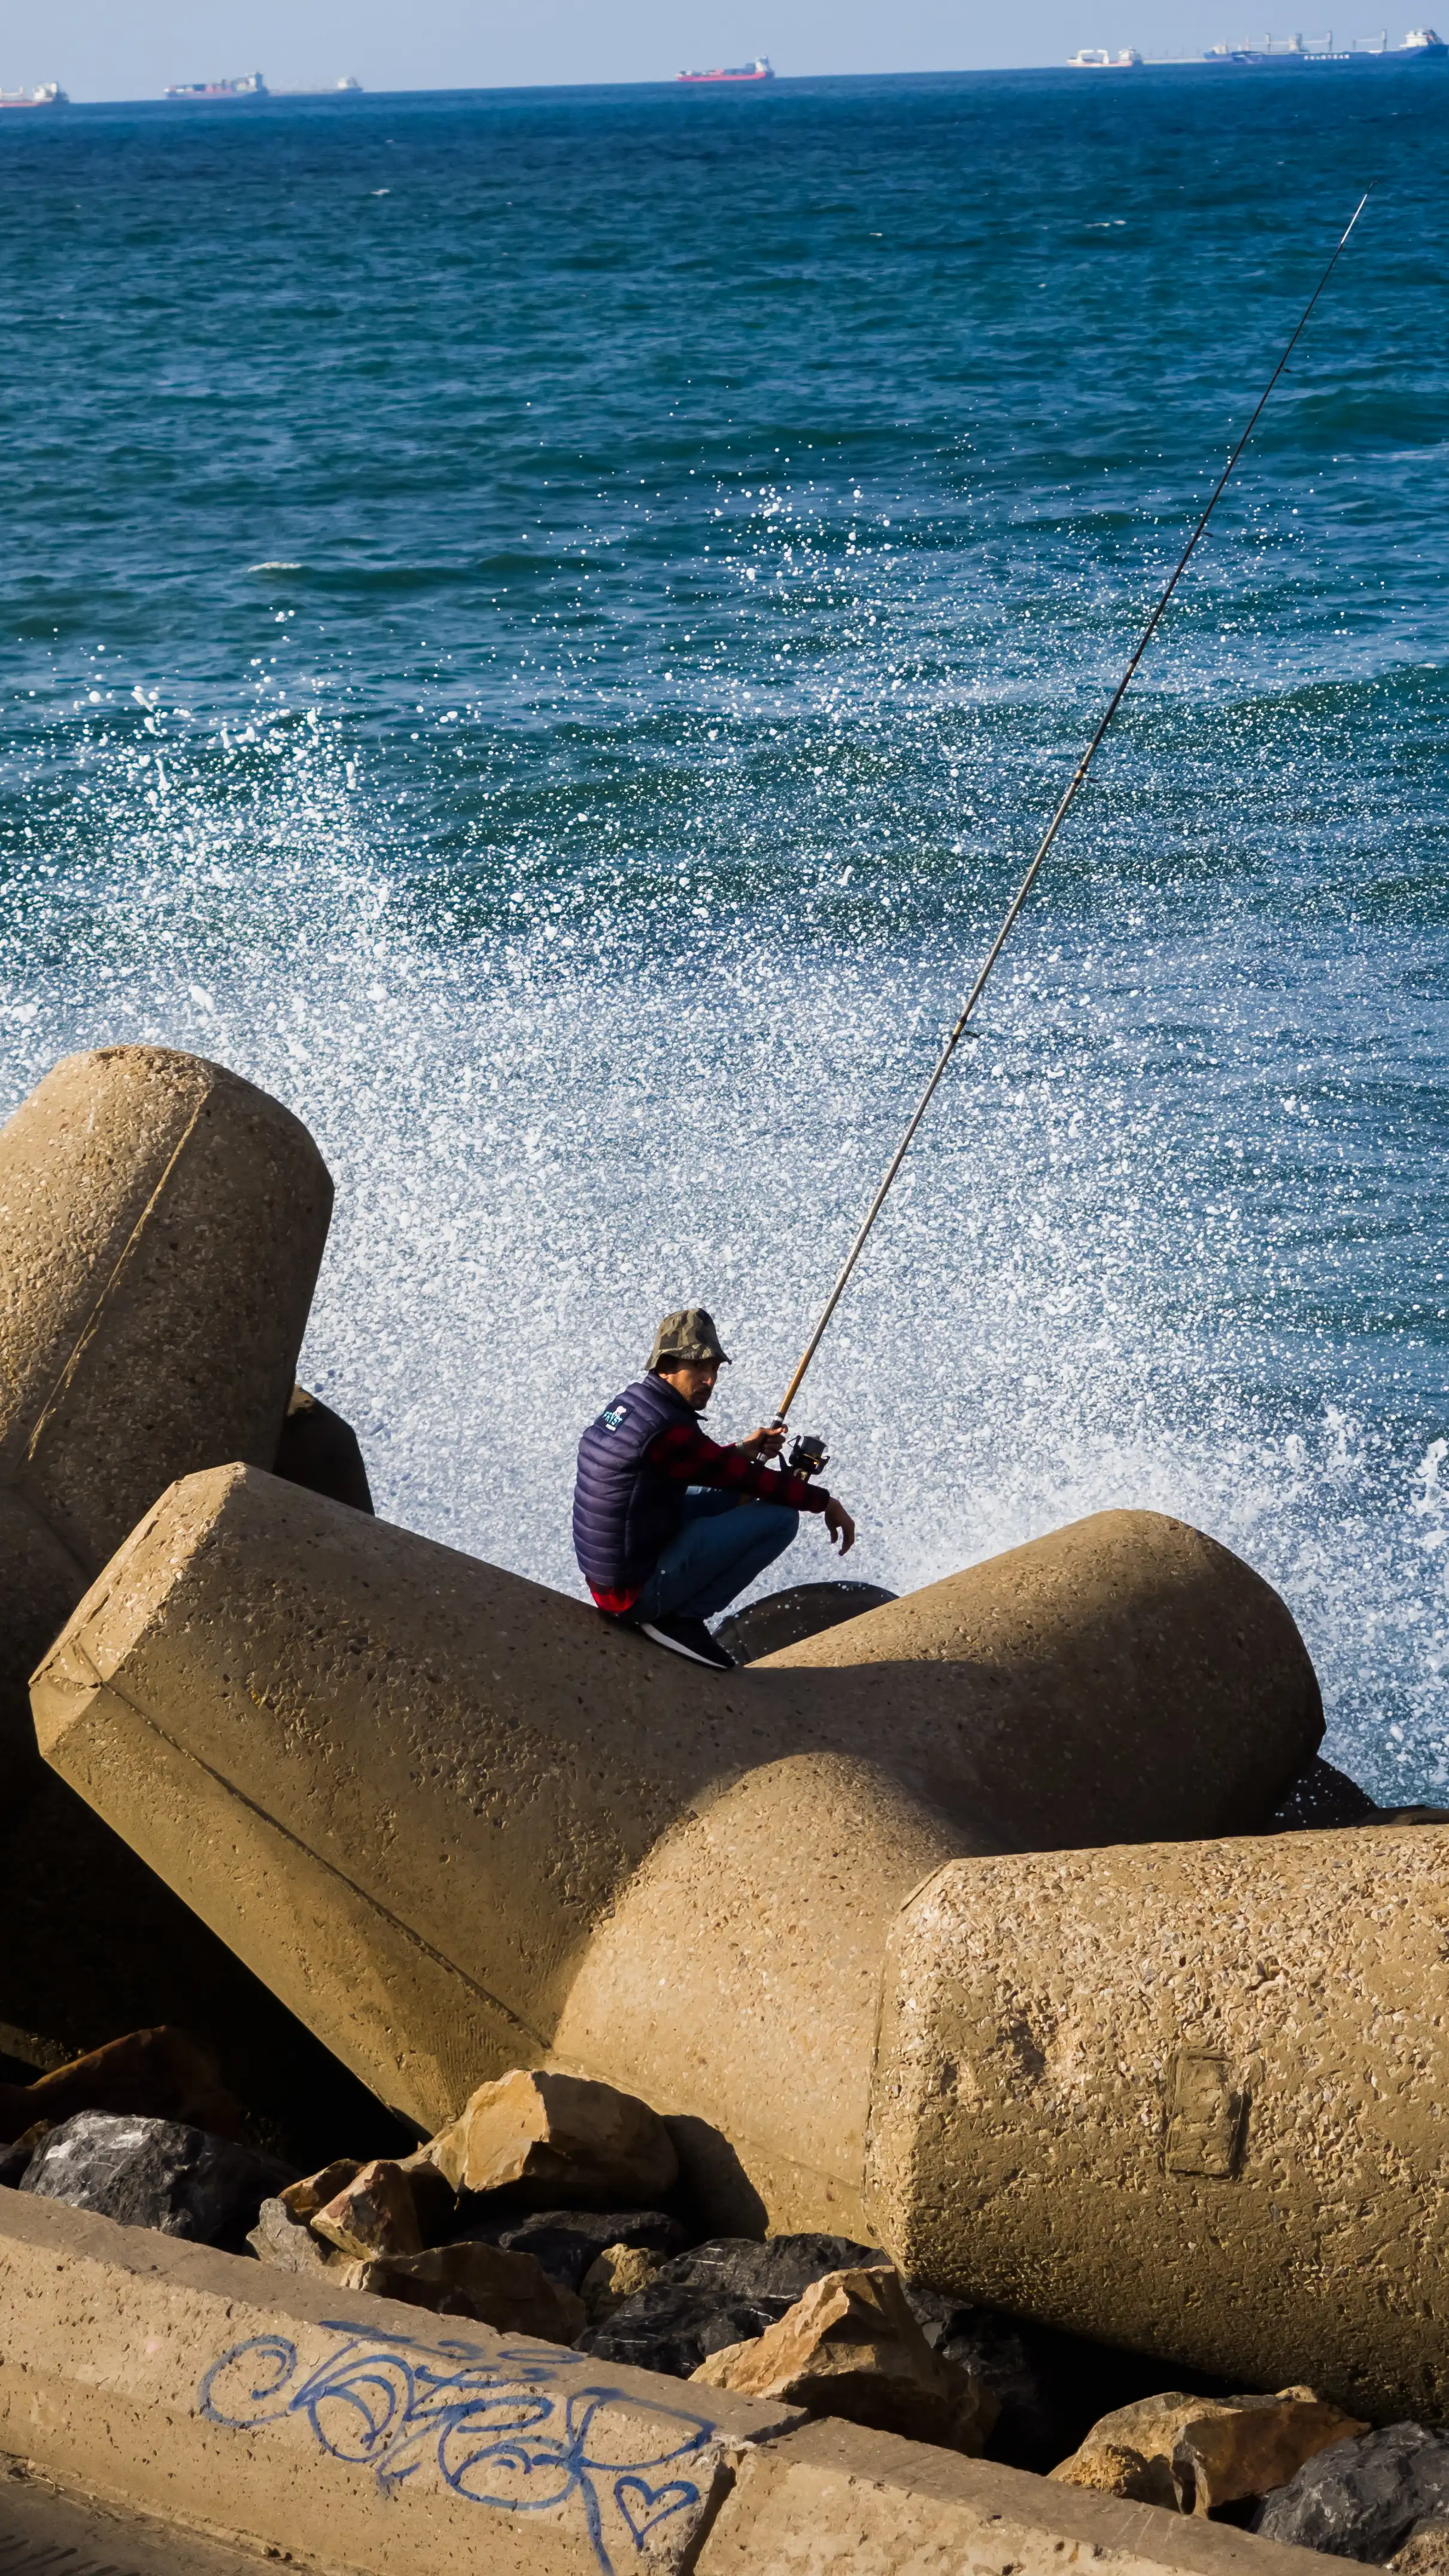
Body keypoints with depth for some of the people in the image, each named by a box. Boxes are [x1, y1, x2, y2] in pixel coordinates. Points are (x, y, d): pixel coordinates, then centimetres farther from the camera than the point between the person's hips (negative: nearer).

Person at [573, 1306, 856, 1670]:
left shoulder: (630, 1403, 7)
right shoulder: (664, 1427, -22)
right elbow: (748, 1478, -15)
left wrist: (741, 1451, 12)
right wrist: (826, 1502, -3)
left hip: (603, 1575, 9)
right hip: (640, 1589, -9)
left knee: (730, 1495, 24)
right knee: (780, 1516, -9)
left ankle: (655, 1612, 15)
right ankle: (679, 1618, -5)